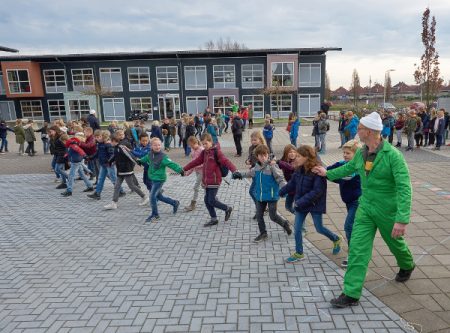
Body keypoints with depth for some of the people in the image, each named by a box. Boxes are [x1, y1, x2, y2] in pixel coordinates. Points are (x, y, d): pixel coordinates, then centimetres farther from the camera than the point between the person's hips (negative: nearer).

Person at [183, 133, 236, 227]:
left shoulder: (216, 151, -12)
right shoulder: (205, 152, 10)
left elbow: (225, 161, -24)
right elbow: (196, 161, 19)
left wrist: (234, 170, -39)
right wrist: (184, 169, 22)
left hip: (214, 181, -8)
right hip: (206, 181, 8)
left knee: (211, 201, -6)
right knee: (207, 201, 10)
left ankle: (227, 209, 17)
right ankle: (214, 219, 24)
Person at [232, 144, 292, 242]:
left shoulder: (272, 166, -19)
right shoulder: (257, 167, 2)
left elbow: (280, 179, -21)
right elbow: (250, 173, 21)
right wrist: (239, 174, 13)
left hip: (271, 196, -6)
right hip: (260, 196, 6)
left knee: (273, 216, 3)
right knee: (259, 215, 13)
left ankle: (285, 223, 33)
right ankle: (263, 233, 32)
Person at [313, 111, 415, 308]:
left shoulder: (393, 155, -22)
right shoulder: (361, 153, -3)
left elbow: (404, 188, -25)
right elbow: (348, 168, 19)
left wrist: (402, 219, -30)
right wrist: (328, 173, 29)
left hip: (387, 210, -5)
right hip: (365, 208, 5)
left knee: (395, 242, 21)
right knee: (357, 248, -1)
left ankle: (407, 266, 56)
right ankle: (351, 294, 5)